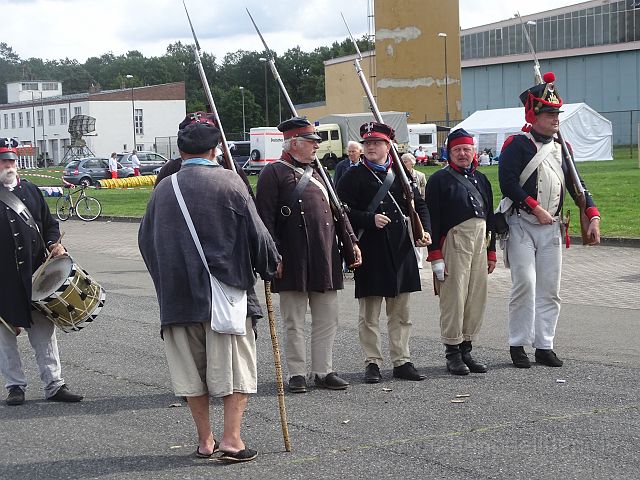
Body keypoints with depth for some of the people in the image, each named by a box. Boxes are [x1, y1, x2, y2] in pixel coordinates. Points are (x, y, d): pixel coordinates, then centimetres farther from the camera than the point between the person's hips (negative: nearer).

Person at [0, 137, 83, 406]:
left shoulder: (30, 191, 11)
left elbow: (49, 223, 18)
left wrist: (53, 243, 0)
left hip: (35, 273, 4)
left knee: (44, 329, 5)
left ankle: (54, 384, 11)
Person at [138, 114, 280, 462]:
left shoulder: (163, 188, 5)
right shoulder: (227, 182, -6)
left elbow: (146, 240, 14)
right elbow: (255, 231, -4)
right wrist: (271, 264, 13)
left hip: (177, 291, 3)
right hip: (224, 288, -3)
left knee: (192, 366, 11)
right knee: (234, 364, 4)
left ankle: (205, 440, 16)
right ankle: (231, 439, -3)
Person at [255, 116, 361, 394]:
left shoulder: (317, 173, 18)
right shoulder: (274, 173, -3)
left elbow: (337, 210, 21)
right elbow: (265, 218, -9)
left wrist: (351, 241, 13)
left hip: (325, 260, 7)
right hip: (294, 262, -6)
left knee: (327, 319, 8)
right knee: (294, 322, 2)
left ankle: (323, 372, 15)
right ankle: (297, 374, 9)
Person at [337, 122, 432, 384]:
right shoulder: (354, 177, 0)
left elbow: (419, 205, 15)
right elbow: (344, 212, -6)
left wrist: (424, 231, -1)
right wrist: (370, 219, -20)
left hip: (401, 250, 4)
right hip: (370, 251, -4)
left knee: (401, 312, 9)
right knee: (369, 314, 1)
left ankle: (402, 361, 17)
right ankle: (372, 364, 8)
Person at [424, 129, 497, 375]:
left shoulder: (481, 179, 17)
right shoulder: (440, 179, -3)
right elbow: (432, 218, -8)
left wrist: (491, 252, 17)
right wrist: (435, 256, -14)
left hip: (480, 242, 6)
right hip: (454, 242, -6)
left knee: (477, 297, 7)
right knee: (454, 297, -5)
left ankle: (466, 349, 17)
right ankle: (453, 353, 4)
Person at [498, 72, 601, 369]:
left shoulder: (561, 148, 14)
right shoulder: (517, 144, -6)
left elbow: (576, 185, 17)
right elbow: (507, 182, -15)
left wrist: (593, 217, 5)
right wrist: (537, 208, -17)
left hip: (551, 229, 6)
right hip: (522, 225, -6)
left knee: (550, 289, 5)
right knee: (525, 284, -11)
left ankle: (544, 346, 12)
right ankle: (518, 345, -1)